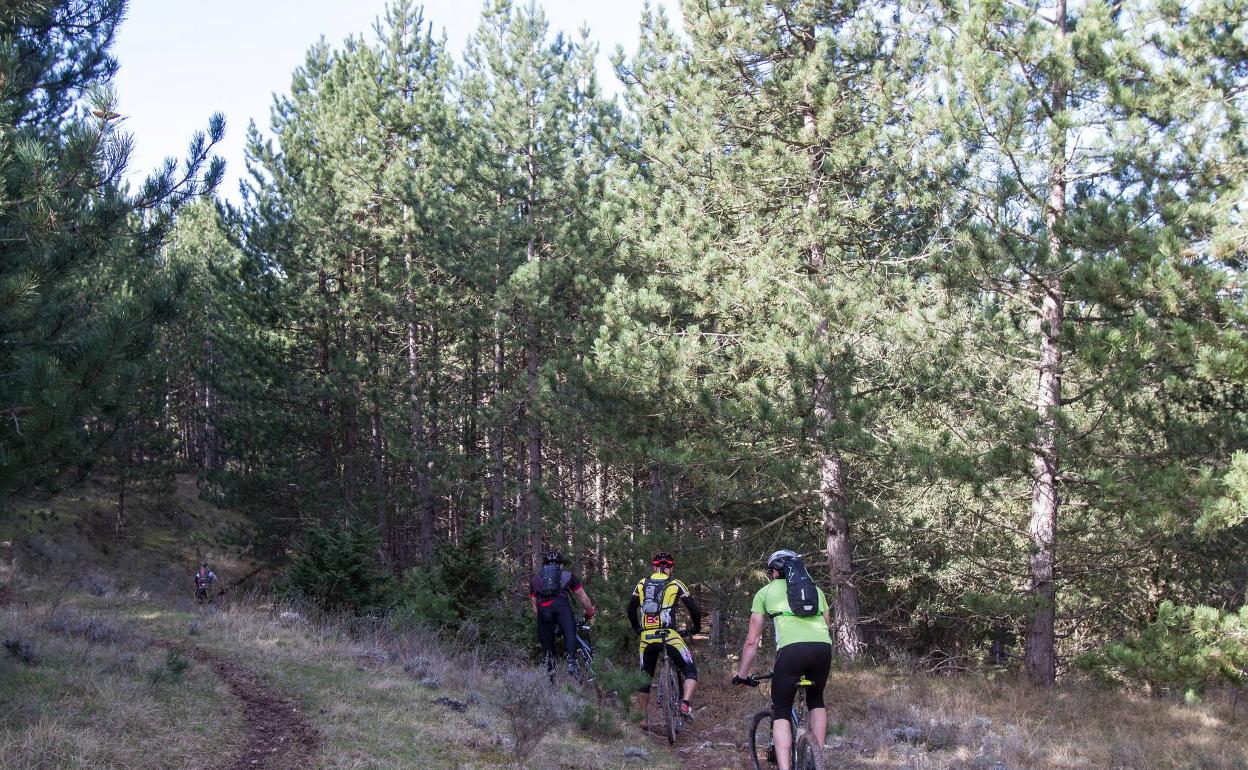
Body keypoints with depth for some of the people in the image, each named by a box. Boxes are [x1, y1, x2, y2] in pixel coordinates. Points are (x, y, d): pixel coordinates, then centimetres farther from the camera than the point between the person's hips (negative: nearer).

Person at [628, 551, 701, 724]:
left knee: (645, 678, 18)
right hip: (669, 636, -3)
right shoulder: (676, 585, 5)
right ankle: (685, 705, -13)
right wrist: (696, 628, 21)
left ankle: (642, 720, 21)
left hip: (646, 638, 3)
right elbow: (695, 610, 3)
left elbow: (631, 610, 16)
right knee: (690, 671, 10)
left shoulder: (642, 584, 13)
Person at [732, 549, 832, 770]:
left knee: (781, 713, 9)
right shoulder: (815, 589, 32)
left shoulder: (766, 591, 23)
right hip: (823, 647, 3)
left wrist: (742, 674, 32)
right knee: (816, 701, 29)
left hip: (791, 648, -3)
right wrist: (815, 667, 49)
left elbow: (752, 640, 22)